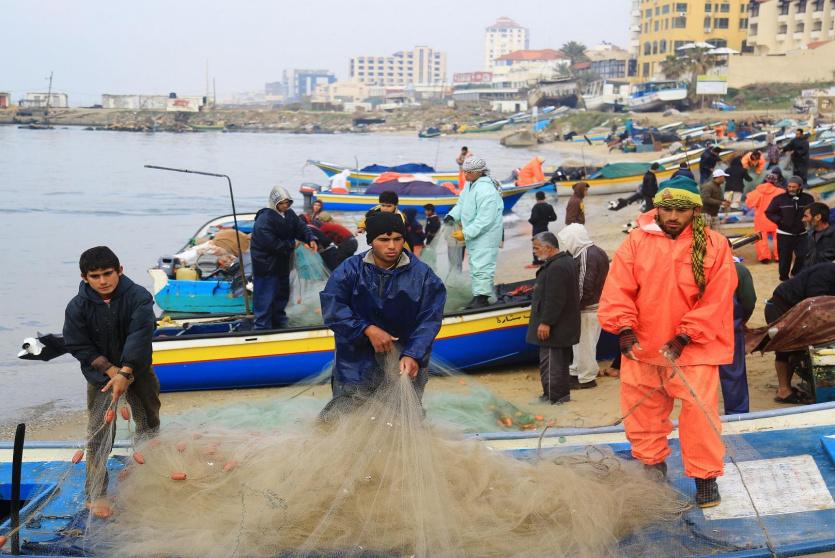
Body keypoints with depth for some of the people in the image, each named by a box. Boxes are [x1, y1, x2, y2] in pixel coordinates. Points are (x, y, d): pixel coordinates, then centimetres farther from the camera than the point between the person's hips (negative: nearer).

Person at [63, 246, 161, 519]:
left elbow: (140, 336, -29)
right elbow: (78, 346, -11)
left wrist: (125, 373, -38)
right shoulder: (78, 306, -15)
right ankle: (95, 494, 3)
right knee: (99, 433, -6)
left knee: (149, 422, 16)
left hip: (137, 369, 1)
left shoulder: (138, 297, -20)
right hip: (100, 373, -1)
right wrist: (112, 371, -20)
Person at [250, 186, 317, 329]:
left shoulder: (289, 214, 4)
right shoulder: (264, 219, -23)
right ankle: (262, 328, -1)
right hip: (266, 265, -9)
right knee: (265, 298, -7)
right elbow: (272, 243, -28)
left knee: (282, 295, 21)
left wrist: (310, 239, -18)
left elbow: (301, 227, 2)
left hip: (282, 263, 9)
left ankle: (280, 324, 37)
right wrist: (292, 245, -18)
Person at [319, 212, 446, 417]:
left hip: (405, 362, 0)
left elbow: (429, 320, -8)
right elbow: (332, 307, -11)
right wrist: (367, 329, -21)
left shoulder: (422, 275, -6)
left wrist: (413, 355, -23)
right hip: (357, 360, 0)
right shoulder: (350, 270, -5)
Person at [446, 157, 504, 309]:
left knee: (481, 267, -12)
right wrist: (452, 216, -4)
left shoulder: (485, 190, -25)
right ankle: (478, 297, 27)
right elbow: (462, 203, 15)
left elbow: (485, 220, -27)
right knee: (475, 266, 17)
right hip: (474, 235, 11)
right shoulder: (470, 184, 6)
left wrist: (466, 233, -24)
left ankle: (482, 299, -9)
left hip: (485, 237, -11)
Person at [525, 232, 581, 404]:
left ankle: (552, 397, 1)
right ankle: (563, 393, 27)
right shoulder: (566, 262, 12)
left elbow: (554, 299, -27)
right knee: (562, 360, 18)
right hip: (564, 325, 11)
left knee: (550, 361, -4)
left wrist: (546, 322, -24)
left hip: (554, 327, -11)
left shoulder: (556, 267, -24)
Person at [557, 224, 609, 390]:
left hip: (587, 308, -10)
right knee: (581, 341, 21)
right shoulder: (598, 252, 11)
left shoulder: (586, 256, -21)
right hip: (598, 304, 10)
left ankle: (587, 378, 12)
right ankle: (576, 371, 33)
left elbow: (585, 287, -24)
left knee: (585, 343, 2)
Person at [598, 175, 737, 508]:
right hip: (642, 346, 3)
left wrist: (684, 337, -16)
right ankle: (652, 466, 35)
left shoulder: (714, 246, -5)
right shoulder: (637, 241, -1)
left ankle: (705, 476, 13)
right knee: (642, 411, 14)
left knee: (699, 412, -5)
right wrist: (624, 328, -18)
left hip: (693, 347, -3)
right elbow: (617, 289, -5)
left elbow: (716, 300, -10)